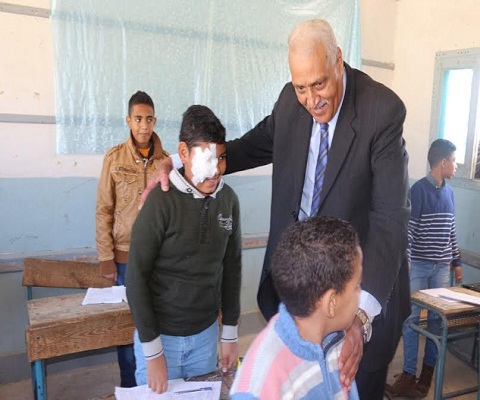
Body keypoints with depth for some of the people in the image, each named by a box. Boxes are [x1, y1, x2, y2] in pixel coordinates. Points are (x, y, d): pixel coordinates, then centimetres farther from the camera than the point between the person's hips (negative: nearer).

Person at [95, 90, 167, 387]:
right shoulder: (114, 157, -3)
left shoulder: (165, 160, 0)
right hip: (125, 255, -1)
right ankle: (130, 385, 28)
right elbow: (104, 211, -3)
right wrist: (106, 257, -5)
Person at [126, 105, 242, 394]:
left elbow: (232, 266, 4)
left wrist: (230, 332, 7)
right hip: (162, 334, -4)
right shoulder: (161, 203, -19)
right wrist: (153, 351, -13)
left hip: (206, 332, 4)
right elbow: (137, 278, -15)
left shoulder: (228, 199, -5)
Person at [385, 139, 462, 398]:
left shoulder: (448, 192, 11)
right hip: (419, 264, -6)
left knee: (438, 319, 9)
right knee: (412, 318, 0)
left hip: (442, 266, 6)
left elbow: (451, 231, 17)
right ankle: (409, 376, 8)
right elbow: (409, 227, -13)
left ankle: (427, 373, 20)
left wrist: (456, 261, 17)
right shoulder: (420, 189, -9)